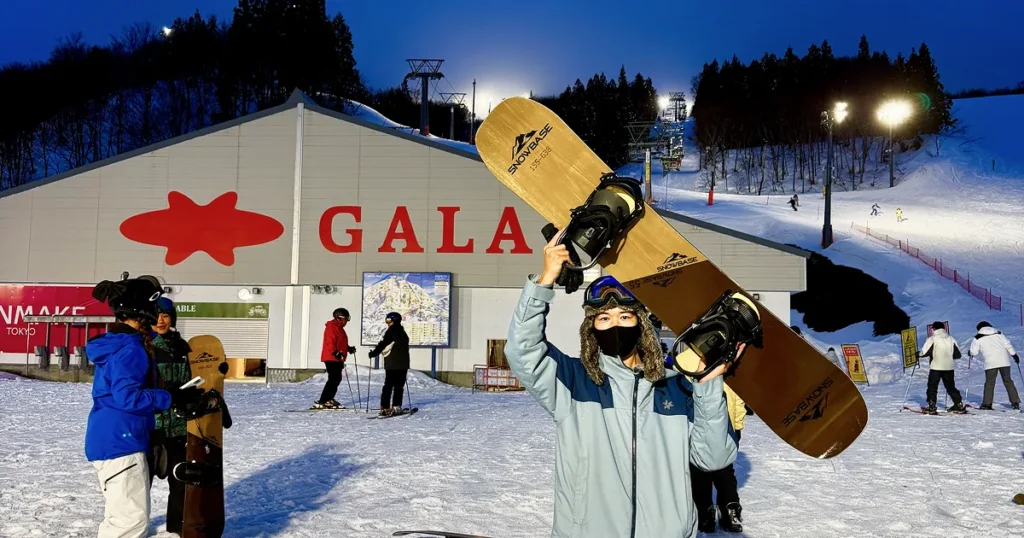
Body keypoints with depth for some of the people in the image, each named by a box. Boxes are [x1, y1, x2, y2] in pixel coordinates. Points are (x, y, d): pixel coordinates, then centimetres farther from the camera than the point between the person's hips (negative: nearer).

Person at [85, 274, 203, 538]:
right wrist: (172, 398, -19)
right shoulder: (130, 348, -17)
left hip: (112, 440, 10)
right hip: (119, 442, -10)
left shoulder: (115, 343, 13)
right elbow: (127, 396, -24)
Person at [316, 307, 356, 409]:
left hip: (337, 359, 10)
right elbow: (330, 342, -22)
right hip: (331, 358, -10)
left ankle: (329, 400, 24)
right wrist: (336, 353, -31)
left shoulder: (339, 327, 21)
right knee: (333, 379, -13)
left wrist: (349, 348, 20)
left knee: (337, 379, 13)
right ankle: (321, 402, -15)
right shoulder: (331, 326, -11)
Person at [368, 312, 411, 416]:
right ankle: (396, 407, 6)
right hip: (403, 365, 3)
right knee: (399, 386, 9)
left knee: (388, 385, 0)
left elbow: (382, 344, -11)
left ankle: (385, 408, -5)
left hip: (391, 364, -3)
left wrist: (373, 353, -1)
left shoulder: (391, 331, -6)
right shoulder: (403, 332, 8)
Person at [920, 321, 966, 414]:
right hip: (949, 367, 5)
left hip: (935, 367, -5)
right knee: (951, 387, 15)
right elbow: (958, 354, 11)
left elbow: (924, 352, -14)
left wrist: (919, 354, 7)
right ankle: (959, 405, 14)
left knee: (932, 387, 3)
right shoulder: (951, 339, 8)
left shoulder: (932, 339, -8)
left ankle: (931, 407, -4)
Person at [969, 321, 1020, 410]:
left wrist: (969, 352, 28)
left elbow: (974, 352, 6)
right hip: (1004, 361, 3)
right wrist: (1014, 355, 15)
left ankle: (987, 404, 1)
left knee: (989, 383, 5)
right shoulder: (998, 334, 14)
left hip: (990, 363, -3)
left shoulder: (978, 338, 6)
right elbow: (1008, 345, 10)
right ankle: (1015, 402, 8)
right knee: (1008, 381, 10)